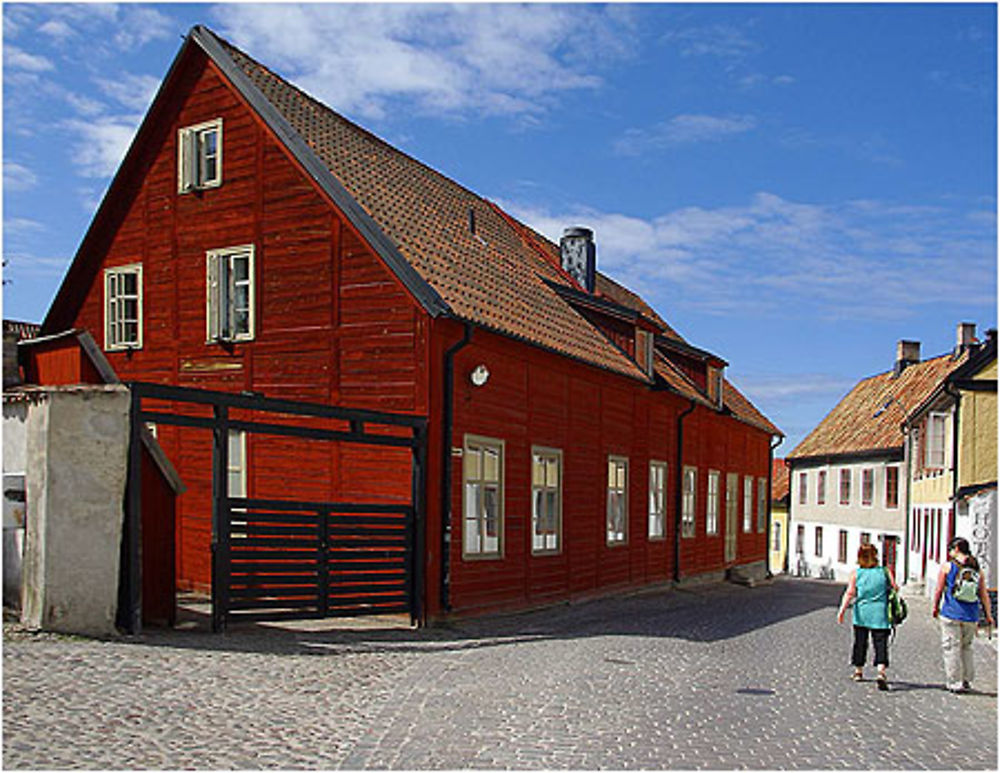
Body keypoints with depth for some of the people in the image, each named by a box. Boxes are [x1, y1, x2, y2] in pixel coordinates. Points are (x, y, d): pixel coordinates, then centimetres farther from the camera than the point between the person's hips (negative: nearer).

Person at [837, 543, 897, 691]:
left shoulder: (856, 573, -2)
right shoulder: (884, 571, -2)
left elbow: (850, 593, -10)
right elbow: (895, 588, -1)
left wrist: (842, 610, -11)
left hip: (861, 614, 1)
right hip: (880, 614, -1)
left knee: (860, 642, 15)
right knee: (880, 644, -1)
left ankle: (858, 671, 28)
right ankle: (881, 672, -19)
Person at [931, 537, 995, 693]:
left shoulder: (947, 566, -4)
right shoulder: (977, 569, 7)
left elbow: (939, 590, -1)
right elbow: (984, 595, 8)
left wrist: (935, 607, 13)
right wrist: (988, 615, 14)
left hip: (951, 613, -4)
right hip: (971, 616, 4)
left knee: (951, 648, 3)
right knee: (966, 648, 18)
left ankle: (955, 682, 3)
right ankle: (967, 681, 20)